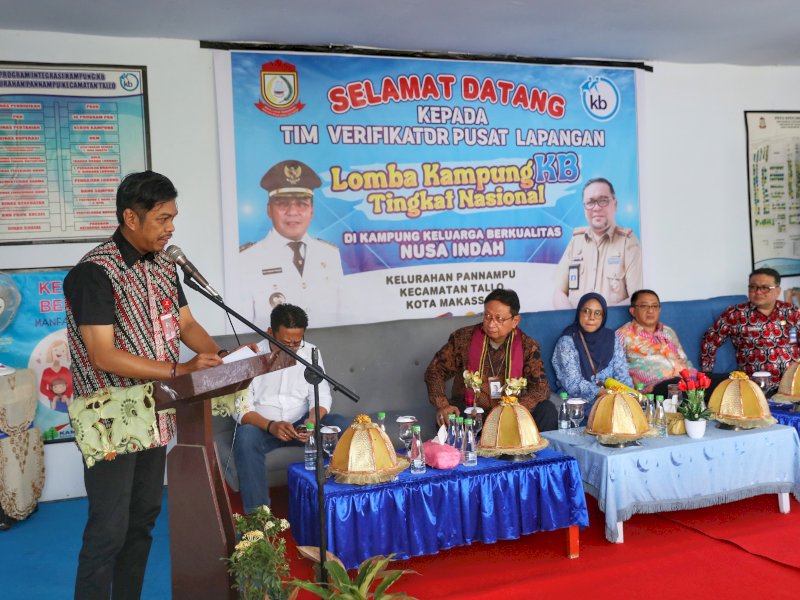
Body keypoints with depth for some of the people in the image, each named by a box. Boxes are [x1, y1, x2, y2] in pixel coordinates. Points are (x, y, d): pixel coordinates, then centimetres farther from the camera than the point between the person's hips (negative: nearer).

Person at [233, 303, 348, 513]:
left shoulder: (310, 352, -1)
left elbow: (321, 396, -3)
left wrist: (312, 421, -26)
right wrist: (271, 426, -33)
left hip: (300, 423, 3)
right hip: (262, 425, -2)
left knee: (341, 426, -23)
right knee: (245, 437, -36)